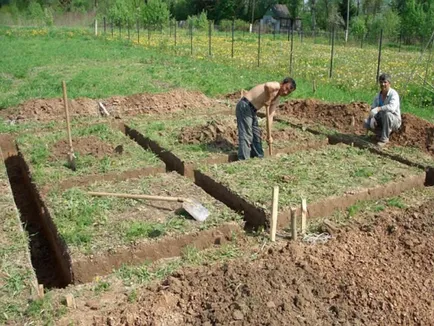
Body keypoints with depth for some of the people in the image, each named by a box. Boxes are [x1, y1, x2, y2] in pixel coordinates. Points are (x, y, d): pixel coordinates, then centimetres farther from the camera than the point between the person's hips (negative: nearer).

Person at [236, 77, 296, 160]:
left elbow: (270, 116, 11)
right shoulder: (276, 85, -16)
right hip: (245, 106, -10)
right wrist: (268, 99, -24)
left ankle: (259, 157, 30)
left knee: (256, 135, 18)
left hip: (252, 110, 10)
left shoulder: (276, 99, 11)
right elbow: (267, 85, -42)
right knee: (246, 136, -10)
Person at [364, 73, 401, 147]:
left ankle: (384, 139, -23)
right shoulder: (378, 95, 1)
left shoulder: (393, 94, -19)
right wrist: (372, 119, -21)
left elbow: (392, 107, -37)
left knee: (387, 114, -39)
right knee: (367, 123, -19)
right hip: (381, 120, 5)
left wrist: (378, 109, -39)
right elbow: (373, 109, -1)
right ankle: (381, 133, 5)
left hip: (394, 121, -5)